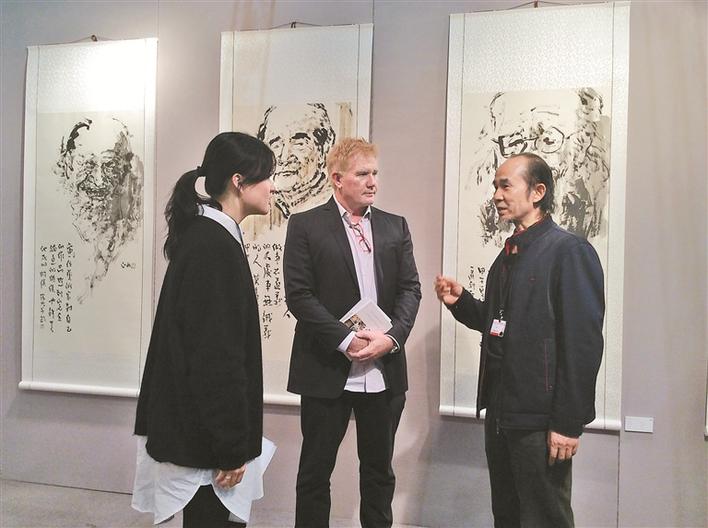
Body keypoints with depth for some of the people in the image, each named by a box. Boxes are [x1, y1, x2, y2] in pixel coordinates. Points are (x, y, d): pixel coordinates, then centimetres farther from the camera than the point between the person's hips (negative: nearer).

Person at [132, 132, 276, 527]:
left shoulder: (205, 235, 11)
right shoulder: (215, 246, -20)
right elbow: (216, 356, -22)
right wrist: (232, 447, -17)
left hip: (191, 422, 10)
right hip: (207, 435, -10)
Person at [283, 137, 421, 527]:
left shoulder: (395, 227, 10)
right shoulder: (306, 226, -2)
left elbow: (410, 289, 5)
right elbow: (299, 295, -9)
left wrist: (392, 337, -11)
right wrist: (346, 340, -16)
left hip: (385, 371, 4)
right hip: (327, 369, -3)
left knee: (379, 469, 16)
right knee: (315, 470, 9)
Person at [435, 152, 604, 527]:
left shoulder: (569, 251, -13)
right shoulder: (507, 256, 15)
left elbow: (583, 342, -18)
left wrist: (568, 423, -20)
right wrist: (460, 301, 1)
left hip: (540, 419, -8)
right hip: (500, 412, 8)